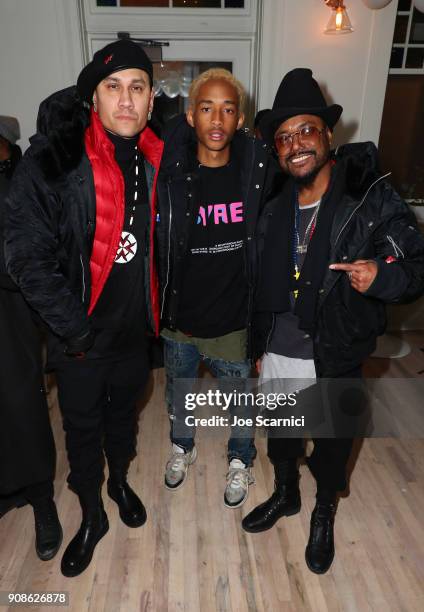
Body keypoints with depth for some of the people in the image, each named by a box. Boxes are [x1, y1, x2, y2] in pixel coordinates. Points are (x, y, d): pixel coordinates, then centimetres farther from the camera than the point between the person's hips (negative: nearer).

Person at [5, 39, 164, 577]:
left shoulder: (157, 160, -1)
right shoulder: (53, 158, -16)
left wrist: (157, 310, 7)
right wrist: (74, 328, -18)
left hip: (135, 328, 4)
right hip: (79, 334, -3)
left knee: (123, 411, 24)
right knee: (82, 426, 16)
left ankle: (120, 480, 54)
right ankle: (92, 515, 43)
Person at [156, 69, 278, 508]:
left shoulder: (258, 169, -12)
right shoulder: (167, 172, -15)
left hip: (235, 321, 0)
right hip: (179, 321, 1)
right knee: (178, 395, 25)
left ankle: (240, 461, 51)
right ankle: (182, 448, 56)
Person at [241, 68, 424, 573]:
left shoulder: (372, 199, -14)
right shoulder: (274, 209, 0)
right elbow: (263, 286, 7)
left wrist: (383, 276, -32)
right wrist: (258, 348, 12)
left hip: (335, 361, -3)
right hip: (278, 355, 4)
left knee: (332, 444, 20)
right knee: (280, 434, 25)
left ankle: (324, 514, 50)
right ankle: (285, 495, 55)